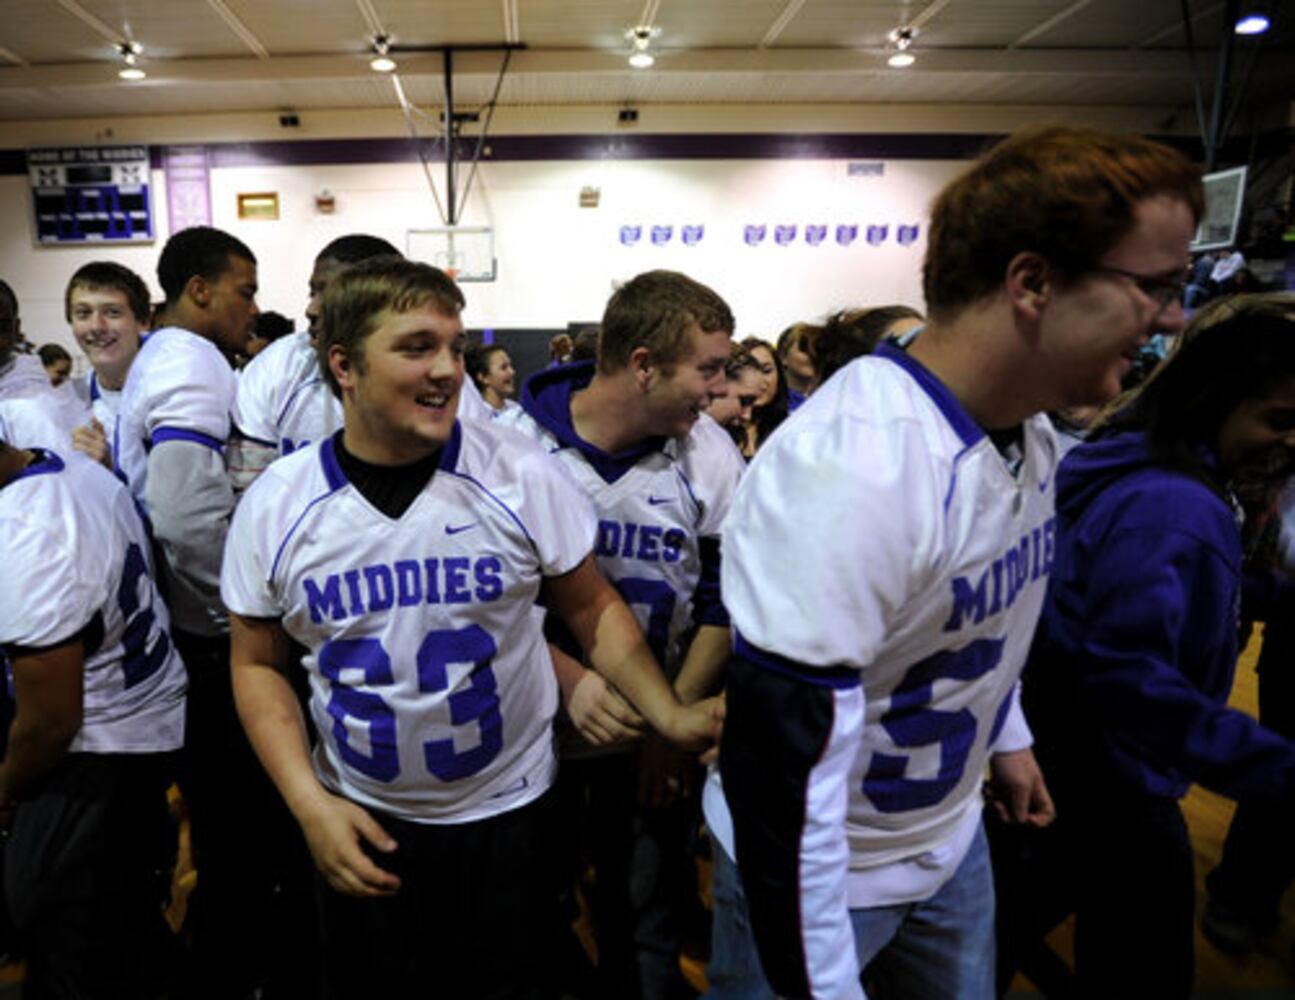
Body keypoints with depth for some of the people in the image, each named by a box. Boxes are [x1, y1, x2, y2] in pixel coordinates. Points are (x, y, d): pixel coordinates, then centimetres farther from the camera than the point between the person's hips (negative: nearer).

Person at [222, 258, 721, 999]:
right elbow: (258, 665, 0)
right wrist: (309, 806, -11)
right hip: (359, 820, 2)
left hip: (506, 807, -1)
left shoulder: (521, 474, -16)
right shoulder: (275, 506, -10)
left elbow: (593, 609, -5)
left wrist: (673, 717, -19)